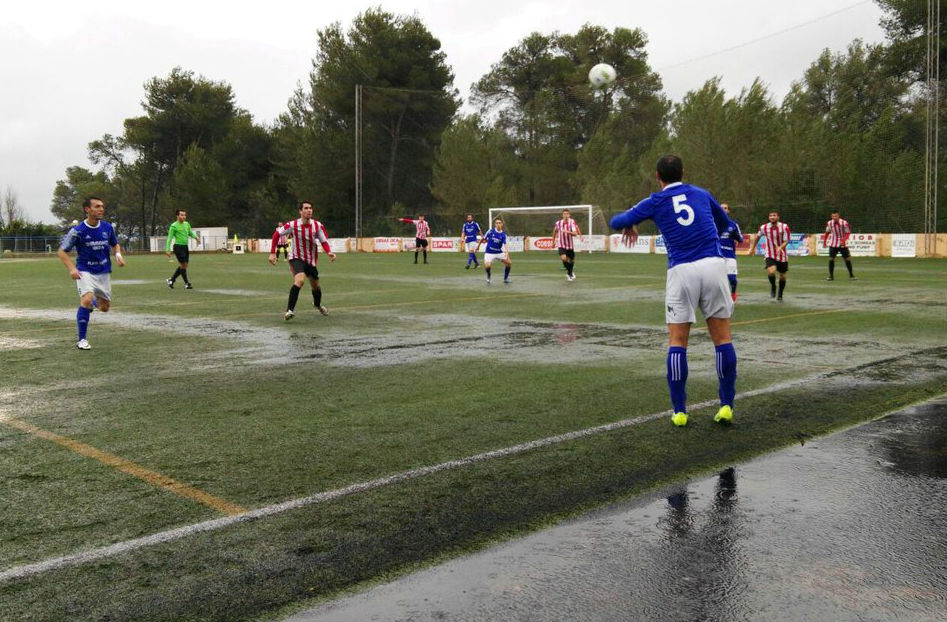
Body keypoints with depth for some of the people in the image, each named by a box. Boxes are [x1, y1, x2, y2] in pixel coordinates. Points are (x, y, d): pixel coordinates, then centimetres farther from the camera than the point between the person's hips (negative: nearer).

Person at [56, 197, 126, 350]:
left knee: (105, 308, 9)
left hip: (104, 272, 4)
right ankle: (82, 339, -15)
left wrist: (118, 255, -6)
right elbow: (61, 251, -5)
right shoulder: (77, 231, -12)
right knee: (87, 300, -26)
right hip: (85, 272, -4)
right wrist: (72, 268, -19)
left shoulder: (107, 227, -1)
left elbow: (115, 244, 17)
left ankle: (96, 299, 48)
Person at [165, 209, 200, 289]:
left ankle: (171, 280, 23)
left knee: (184, 266, 10)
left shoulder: (187, 224, 12)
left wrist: (196, 237, -1)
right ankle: (186, 283, 3)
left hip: (185, 247, 8)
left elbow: (191, 233, 22)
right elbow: (169, 238, -7)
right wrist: (167, 250, -11)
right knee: (183, 265, -7)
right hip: (178, 246, -8)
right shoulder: (174, 226, -8)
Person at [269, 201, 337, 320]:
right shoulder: (293, 225, -15)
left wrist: (329, 252, -28)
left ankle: (317, 305, 49)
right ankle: (290, 310, -26)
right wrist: (272, 253, -8)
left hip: (311, 261, 4)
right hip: (296, 259, -4)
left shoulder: (318, 225, -10)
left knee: (315, 286, 16)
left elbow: (324, 241, -6)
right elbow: (276, 234, -4)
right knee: (300, 280, -30)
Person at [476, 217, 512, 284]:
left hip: (499, 252, 2)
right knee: (487, 266, -25)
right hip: (489, 253, -2)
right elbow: (483, 238, 7)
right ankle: (488, 277, 10)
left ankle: (506, 279, 11)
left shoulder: (503, 234, -8)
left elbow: (506, 245, -20)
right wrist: (478, 246, 16)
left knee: (509, 262, -12)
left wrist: (507, 253, -38)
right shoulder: (490, 231, -8)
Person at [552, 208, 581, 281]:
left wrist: (568, 232, -38)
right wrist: (553, 240, 24)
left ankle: (569, 272, 41)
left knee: (570, 261, 12)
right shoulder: (558, 223, -4)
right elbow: (555, 231, 18)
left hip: (570, 245, 0)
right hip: (561, 245, 0)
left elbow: (575, 233, -20)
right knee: (563, 258, -22)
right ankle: (571, 272, -2)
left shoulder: (572, 222, -11)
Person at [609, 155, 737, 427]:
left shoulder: (655, 202, 9)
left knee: (677, 343, 5)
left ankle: (679, 412, 3)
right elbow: (725, 223, 32)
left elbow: (617, 221, 14)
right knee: (723, 338, 7)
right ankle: (726, 406, 6)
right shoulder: (702, 194, 17)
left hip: (681, 270, -1)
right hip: (713, 264, 2)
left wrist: (629, 226, 36)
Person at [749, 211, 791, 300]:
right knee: (771, 272, -26)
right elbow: (758, 237, 13)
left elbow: (786, 241, -15)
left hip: (782, 256, 1)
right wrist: (753, 248, 20)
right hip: (770, 255, -1)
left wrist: (780, 247, -36)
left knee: (782, 276, 12)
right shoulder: (764, 227, -8)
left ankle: (780, 294, 36)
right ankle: (773, 286, 6)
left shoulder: (784, 227, -13)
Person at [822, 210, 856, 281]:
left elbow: (848, 233, -9)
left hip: (843, 244, -2)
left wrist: (843, 240, -24)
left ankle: (851, 275, 12)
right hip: (833, 244, 2)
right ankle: (831, 276, 5)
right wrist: (824, 241, 5)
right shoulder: (829, 223, -6)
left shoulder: (844, 223, -15)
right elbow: (827, 232, 11)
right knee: (831, 259, -4)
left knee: (847, 259, 0)